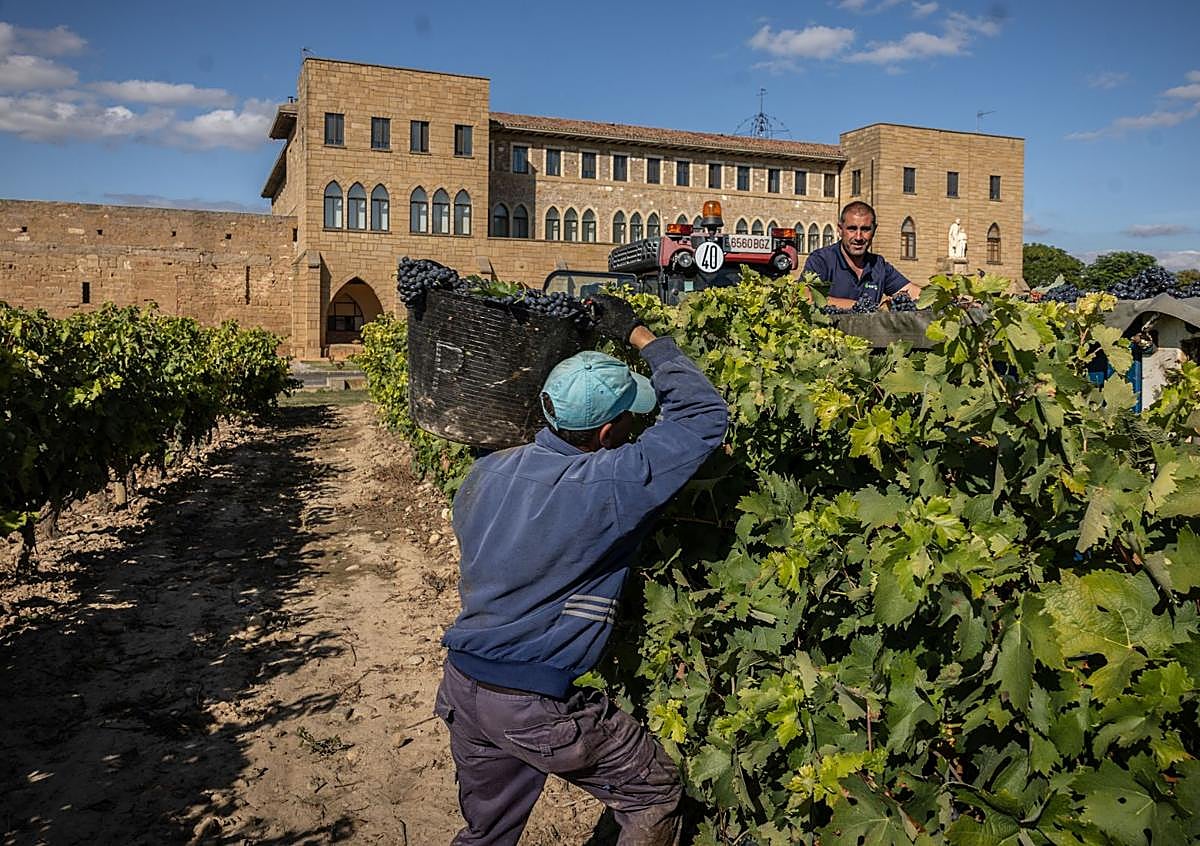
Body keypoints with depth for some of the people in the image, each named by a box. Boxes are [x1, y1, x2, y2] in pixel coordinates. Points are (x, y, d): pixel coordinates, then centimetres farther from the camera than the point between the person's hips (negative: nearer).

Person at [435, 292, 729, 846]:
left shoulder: (486, 472, -1)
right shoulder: (608, 485, -20)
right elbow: (704, 415, -11)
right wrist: (637, 333, -3)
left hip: (462, 683, 7)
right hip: (536, 707, -7)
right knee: (656, 796, 15)